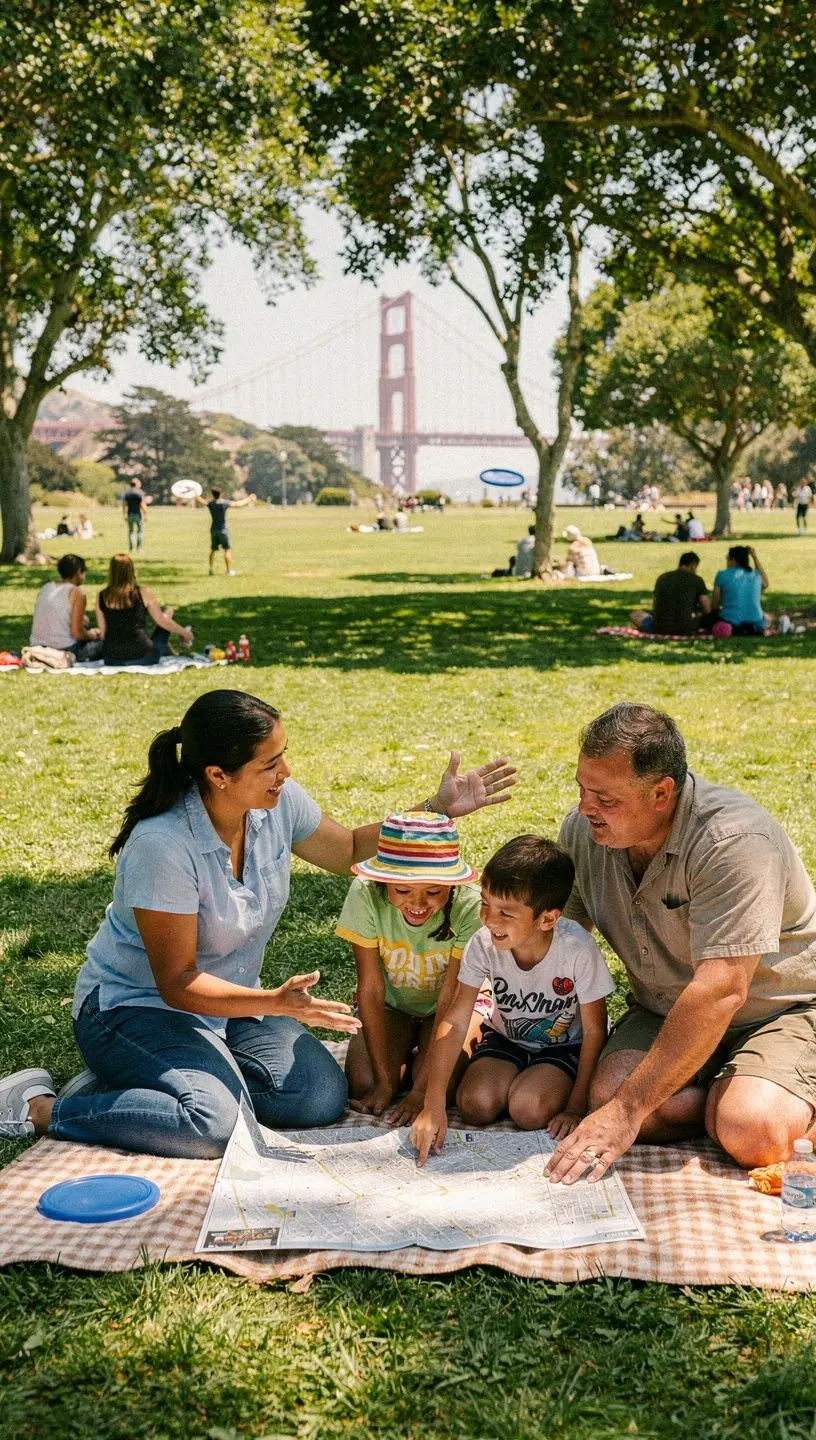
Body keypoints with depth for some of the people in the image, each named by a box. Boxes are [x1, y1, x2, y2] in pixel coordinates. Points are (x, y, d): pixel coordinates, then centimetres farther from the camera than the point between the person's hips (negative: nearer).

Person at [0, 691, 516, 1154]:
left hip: (230, 1000, 7)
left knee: (323, 1098, -12)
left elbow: (347, 851, 10)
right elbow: (178, 984, -24)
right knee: (214, 1124, -31)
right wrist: (276, 1002, -37)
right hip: (136, 1005, -7)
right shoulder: (162, 846, -30)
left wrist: (438, 810, -2)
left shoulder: (279, 802, -11)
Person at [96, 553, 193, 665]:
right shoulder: (144, 594, -9)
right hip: (141, 658, -3)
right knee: (167, 613, 21)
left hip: (111, 660, 3)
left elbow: (102, 633, 3)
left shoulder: (101, 597, -3)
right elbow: (162, 621, 1)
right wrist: (184, 633, 19)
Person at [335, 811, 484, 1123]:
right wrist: (384, 1082, -23)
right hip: (392, 1003, 1)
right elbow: (371, 990, -23)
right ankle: (405, 1054, 11)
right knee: (362, 1085, -21)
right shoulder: (366, 895, -30)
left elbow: (450, 1001, -26)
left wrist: (421, 1089, -28)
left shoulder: (468, 906, -32)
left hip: (454, 1003, -1)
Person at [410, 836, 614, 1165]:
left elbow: (594, 1031, -18)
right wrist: (433, 1105, -29)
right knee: (475, 1105, -21)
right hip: (506, 1037, 3)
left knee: (528, 1110, -27)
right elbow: (455, 1021, -23)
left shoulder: (578, 950, -31)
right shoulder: (483, 945, -24)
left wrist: (576, 1107, -17)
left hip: (564, 1045, -2)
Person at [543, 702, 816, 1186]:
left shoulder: (733, 841, -30)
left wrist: (628, 1110, -36)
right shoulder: (583, 830, -8)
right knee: (607, 1097, -27)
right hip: (665, 1014, 5)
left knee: (751, 1134, -33)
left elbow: (720, 990, -35)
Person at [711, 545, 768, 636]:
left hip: (730, 624, -4)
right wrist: (755, 556, 30)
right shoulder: (755, 575, 7)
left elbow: (715, 605, -2)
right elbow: (765, 584, 32)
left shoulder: (722, 575, -4)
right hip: (755, 624, 5)